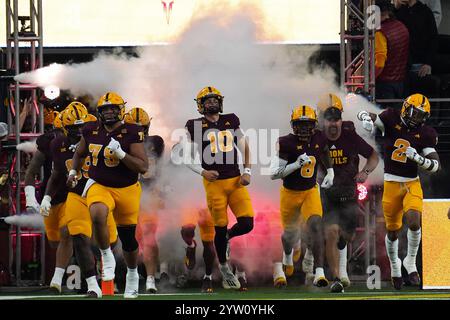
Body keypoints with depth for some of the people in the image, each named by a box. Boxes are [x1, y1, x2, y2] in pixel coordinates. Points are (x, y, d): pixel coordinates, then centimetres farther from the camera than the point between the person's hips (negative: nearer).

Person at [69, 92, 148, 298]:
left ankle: (132, 274, 37)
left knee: (128, 238, 10)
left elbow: (143, 167, -18)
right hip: (99, 186, 1)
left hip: (127, 189, -1)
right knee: (98, 215, -33)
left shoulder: (131, 134, -12)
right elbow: (80, 153, 21)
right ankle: (106, 256, -10)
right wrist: (73, 171, 4)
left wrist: (120, 153, -27)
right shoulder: (91, 131, 0)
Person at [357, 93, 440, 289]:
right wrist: (367, 119, -30)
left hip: (412, 184, 0)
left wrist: (417, 157, -25)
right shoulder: (391, 120, -5)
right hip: (391, 184, 0)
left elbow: (435, 165, -7)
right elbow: (364, 114, -6)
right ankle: (395, 266, 36)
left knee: (414, 221, -22)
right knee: (392, 231, 9)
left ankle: (411, 261, 3)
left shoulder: (425, 134, -4)